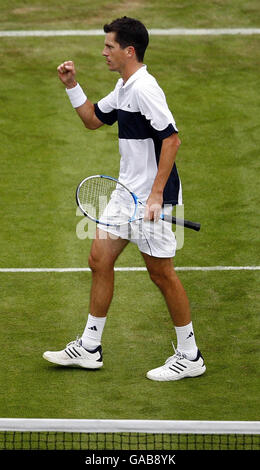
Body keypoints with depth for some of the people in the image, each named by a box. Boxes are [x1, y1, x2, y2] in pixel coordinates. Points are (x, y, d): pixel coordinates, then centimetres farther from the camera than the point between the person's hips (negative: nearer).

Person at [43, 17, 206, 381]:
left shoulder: (144, 89, -20)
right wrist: (72, 85, 13)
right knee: (99, 260, 11)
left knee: (162, 273, -1)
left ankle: (189, 357, 11)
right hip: (126, 194, 10)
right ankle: (89, 348, 21)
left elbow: (172, 139, -24)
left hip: (151, 198, -10)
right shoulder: (123, 88, 11)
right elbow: (93, 120, 26)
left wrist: (156, 194, -26)